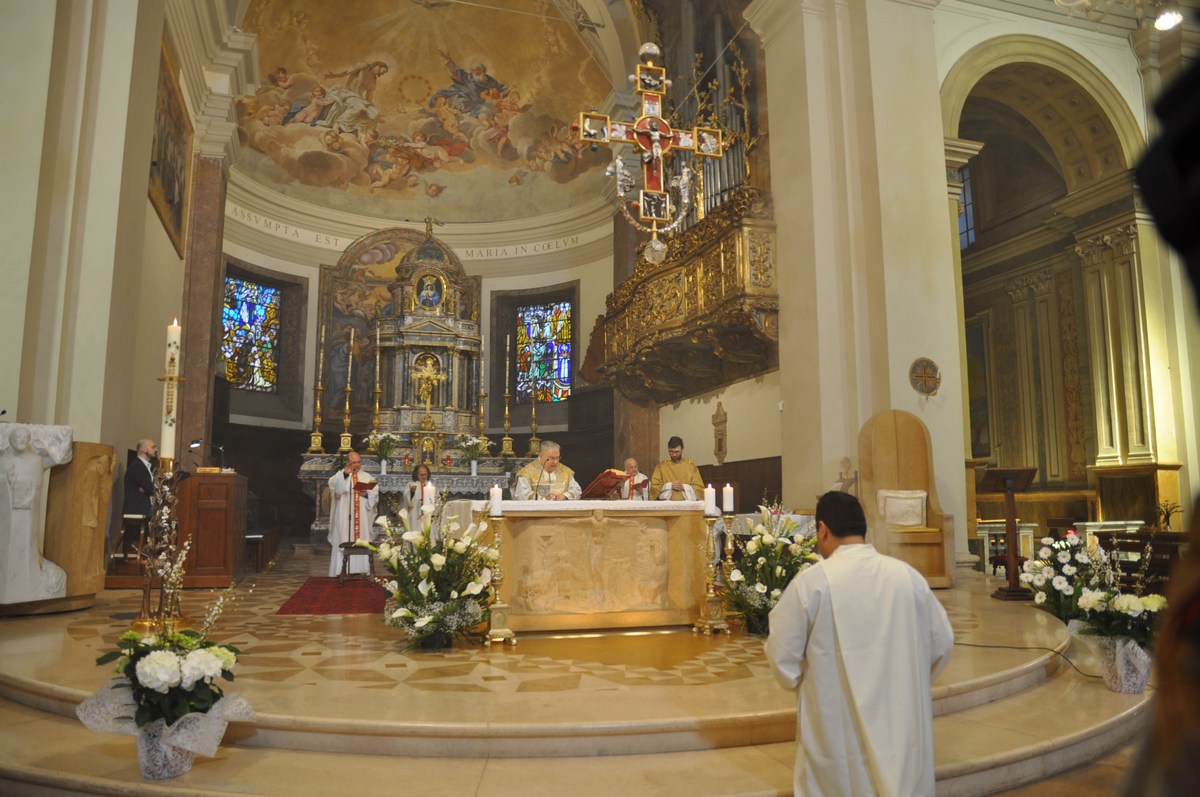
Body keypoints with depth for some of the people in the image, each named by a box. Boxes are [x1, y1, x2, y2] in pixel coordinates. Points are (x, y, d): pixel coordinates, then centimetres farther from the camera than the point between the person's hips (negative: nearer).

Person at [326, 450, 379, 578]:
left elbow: (375, 492, 7)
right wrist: (345, 474, -33)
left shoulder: (367, 477, 14)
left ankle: (361, 569, 7)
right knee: (344, 542, -5)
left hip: (362, 517, 3)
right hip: (344, 517, -3)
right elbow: (333, 484, -18)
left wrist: (367, 494, -13)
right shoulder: (341, 475, 4)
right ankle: (342, 570, -4)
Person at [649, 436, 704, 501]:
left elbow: (700, 488, 7)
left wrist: (684, 487, -7)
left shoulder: (691, 466, 10)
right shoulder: (661, 466, 10)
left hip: (688, 503, 1)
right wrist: (670, 486, -6)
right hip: (666, 503, -1)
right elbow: (654, 487, 5)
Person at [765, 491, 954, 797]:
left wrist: (803, 679, 12)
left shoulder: (811, 581, -16)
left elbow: (782, 656, -10)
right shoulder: (908, 575, -5)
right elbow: (942, 643, 5)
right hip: (904, 724, 3)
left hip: (839, 731, -3)